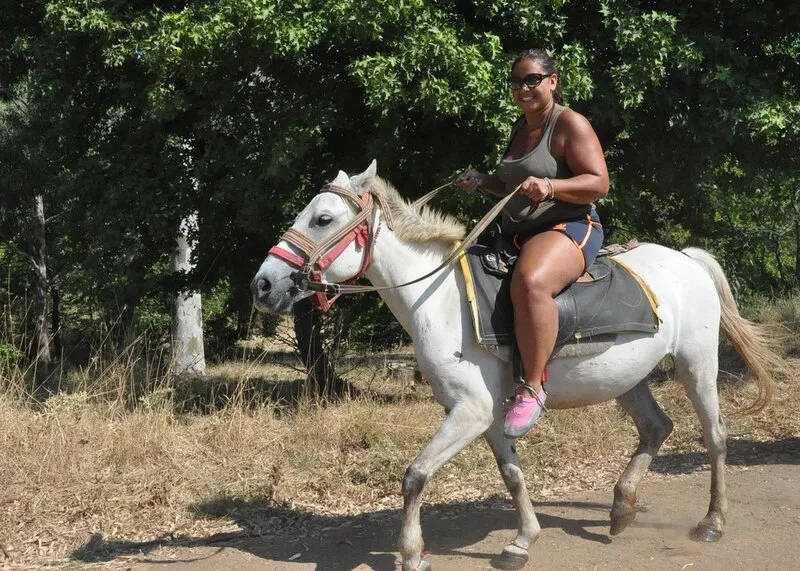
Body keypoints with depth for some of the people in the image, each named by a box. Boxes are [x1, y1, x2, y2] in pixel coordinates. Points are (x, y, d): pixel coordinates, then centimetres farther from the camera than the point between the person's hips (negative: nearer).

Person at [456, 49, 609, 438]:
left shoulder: (570, 124, -7)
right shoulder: (520, 128, 18)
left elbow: (599, 183, -15)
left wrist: (549, 187, -30)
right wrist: (482, 183, 9)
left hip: (569, 227, -10)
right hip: (517, 235, 10)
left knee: (530, 281, -40)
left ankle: (533, 387, -36)